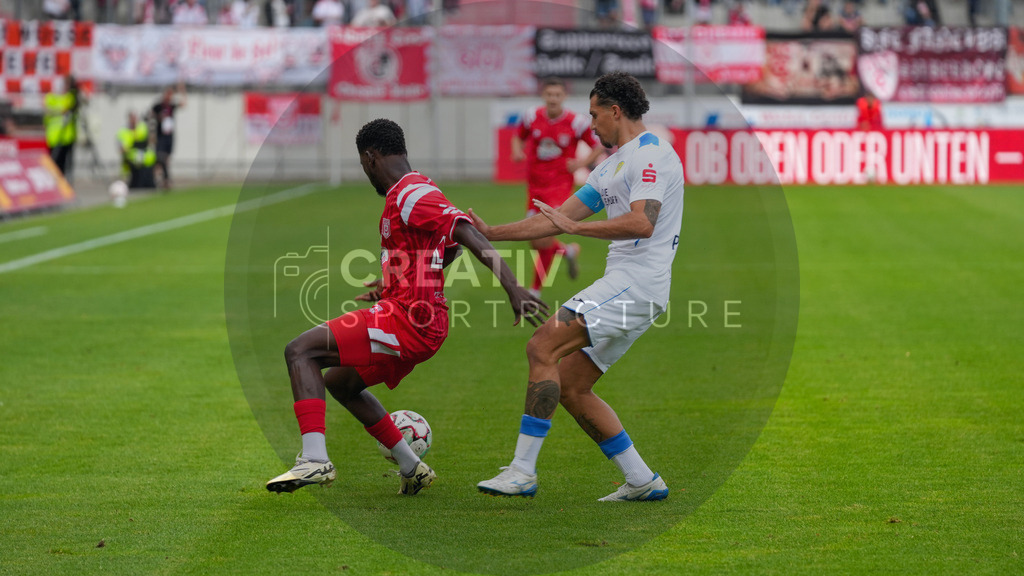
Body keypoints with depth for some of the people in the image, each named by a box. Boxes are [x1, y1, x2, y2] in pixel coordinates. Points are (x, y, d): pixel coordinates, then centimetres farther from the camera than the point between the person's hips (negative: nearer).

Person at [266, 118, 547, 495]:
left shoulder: (409, 196, -14)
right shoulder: (415, 190, 18)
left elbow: (469, 234, -26)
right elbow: (448, 249, 31)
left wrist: (513, 289, -35)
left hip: (408, 321, -10)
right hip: (419, 321, 10)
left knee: (300, 351, -15)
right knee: (340, 382, 27)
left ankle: (315, 458, -28)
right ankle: (412, 468, 28)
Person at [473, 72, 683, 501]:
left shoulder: (652, 155, -8)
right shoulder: (612, 166, 23)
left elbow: (641, 223, -22)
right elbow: (559, 218, 25)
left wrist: (574, 226, -16)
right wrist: (491, 234, 22)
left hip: (636, 284, -10)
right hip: (622, 286, 10)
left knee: (542, 349, -19)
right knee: (569, 387, 7)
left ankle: (522, 472, -21)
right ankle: (641, 481, 11)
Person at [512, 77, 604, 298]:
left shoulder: (576, 122, -10)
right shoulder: (532, 117, -3)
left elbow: (599, 145, 2)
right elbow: (518, 136, 15)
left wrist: (582, 163, -13)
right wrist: (517, 152, -6)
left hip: (559, 186, -4)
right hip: (535, 186, 4)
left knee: (544, 239, -15)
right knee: (536, 243, 8)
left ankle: (536, 289, 0)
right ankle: (567, 251, 40)